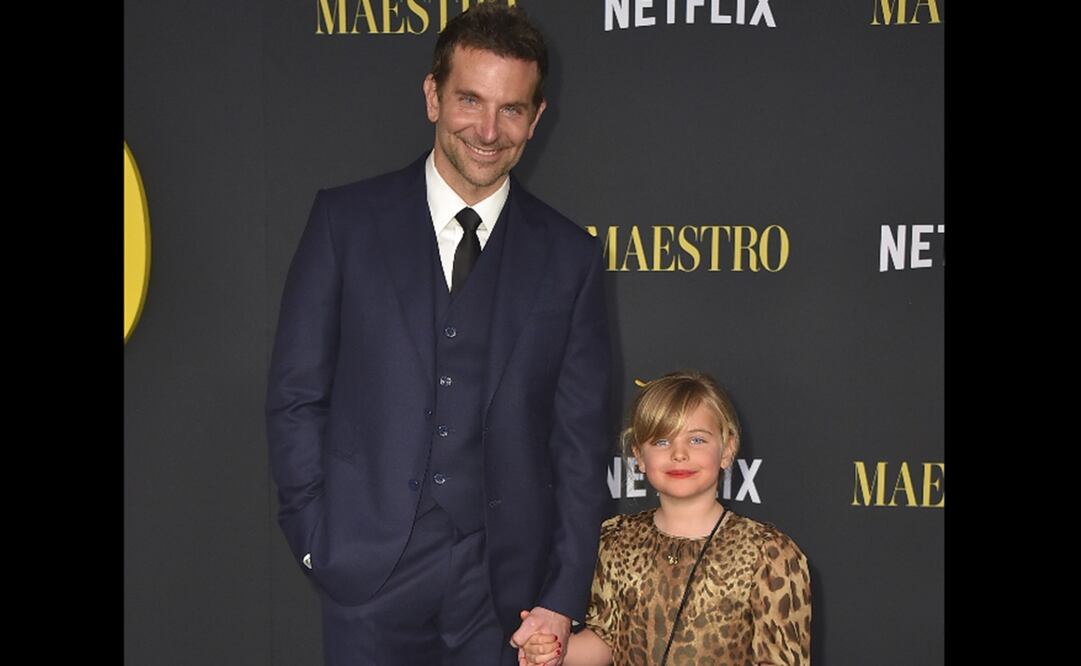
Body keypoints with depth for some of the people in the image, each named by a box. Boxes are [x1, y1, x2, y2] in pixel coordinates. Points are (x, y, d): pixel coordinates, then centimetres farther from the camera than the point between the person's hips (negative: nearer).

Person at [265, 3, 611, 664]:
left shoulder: (569, 255, 4)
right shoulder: (346, 220, 1)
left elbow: (581, 437, 3)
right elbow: (296, 394, 3)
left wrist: (562, 601, -1)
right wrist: (318, 540, -3)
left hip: (507, 582, 1)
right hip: (372, 573, -1)